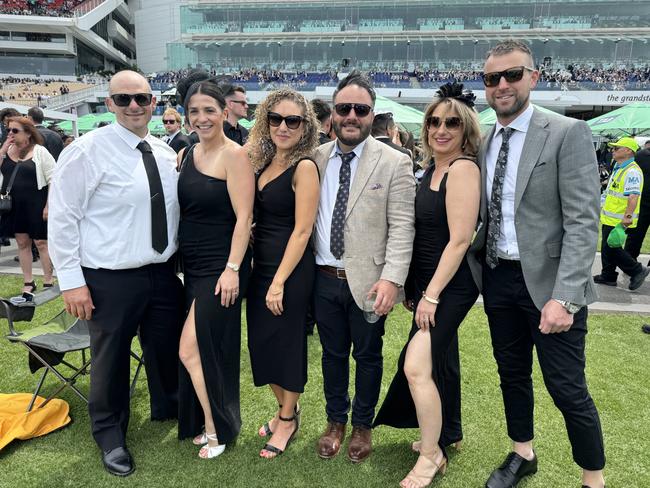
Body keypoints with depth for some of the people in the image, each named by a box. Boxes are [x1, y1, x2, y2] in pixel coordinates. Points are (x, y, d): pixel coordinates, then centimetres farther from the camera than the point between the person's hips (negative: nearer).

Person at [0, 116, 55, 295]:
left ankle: (48, 282, 11)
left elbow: (53, 179, -9)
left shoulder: (39, 151, -6)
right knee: (22, 243, 10)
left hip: (36, 205, -5)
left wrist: (48, 205, -13)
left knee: (41, 242, 1)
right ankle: (28, 282, 20)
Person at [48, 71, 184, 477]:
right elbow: (62, 218, -11)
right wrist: (72, 280, -13)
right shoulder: (87, 150, -11)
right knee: (111, 358, 11)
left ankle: (168, 409, 47)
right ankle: (110, 433, 36)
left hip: (163, 273, 5)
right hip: (110, 279, -5)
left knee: (168, 349, 19)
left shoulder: (166, 152, 6)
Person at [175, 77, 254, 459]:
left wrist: (232, 269, -20)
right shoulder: (186, 155, 10)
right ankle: (207, 421, 34)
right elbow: (183, 210, 15)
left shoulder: (234, 156, -11)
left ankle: (218, 428, 19)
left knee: (193, 349, -3)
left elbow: (243, 217, -16)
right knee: (204, 349, 15)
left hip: (220, 267, -7)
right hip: (192, 265, 7)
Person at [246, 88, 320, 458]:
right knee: (263, 342, 15)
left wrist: (279, 282, -18)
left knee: (286, 342, 6)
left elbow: (302, 230, -17)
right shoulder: (262, 163, 9)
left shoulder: (304, 167, -12)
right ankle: (286, 408, 37)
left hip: (290, 271, -7)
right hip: (260, 266, 7)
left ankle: (288, 419, 28)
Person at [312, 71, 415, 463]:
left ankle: (363, 425, 35)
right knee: (333, 353, 17)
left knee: (368, 355, 13)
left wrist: (391, 278, -20)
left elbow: (402, 227, -11)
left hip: (367, 281, -3)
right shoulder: (315, 158, 4)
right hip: (325, 279, 3)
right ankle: (336, 421, 38)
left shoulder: (395, 162, -6)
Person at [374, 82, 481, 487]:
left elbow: (460, 239, -20)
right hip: (429, 280, 9)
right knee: (436, 363, 19)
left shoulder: (463, 168, -16)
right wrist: (415, 287, 14)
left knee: (417, 367, -11)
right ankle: (443, 433, 39)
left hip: (452, 285, -9)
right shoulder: (433, 168, 11)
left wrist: (432, 295, -18)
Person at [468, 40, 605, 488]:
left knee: (567, 388, 3)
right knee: (513, 374, 19)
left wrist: (564, 296, -22)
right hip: (498, 278, 6)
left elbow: (583, 222, -15)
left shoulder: (567, 133, -8)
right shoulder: (484, 142, 9)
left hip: (548, 281, -5)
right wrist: (476, 261, -1)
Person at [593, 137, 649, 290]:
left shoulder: (632, 172, -18)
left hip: (619, 220, -10)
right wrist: (603, 206, 28)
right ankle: (608, 276, 24)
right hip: (609, 218, 10)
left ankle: (638, 271, 9)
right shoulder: (618, 168, 14)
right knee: (607, 248, 14)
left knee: (611, 248, -5)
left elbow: (634, 197, -27)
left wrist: (627, 216, -34)